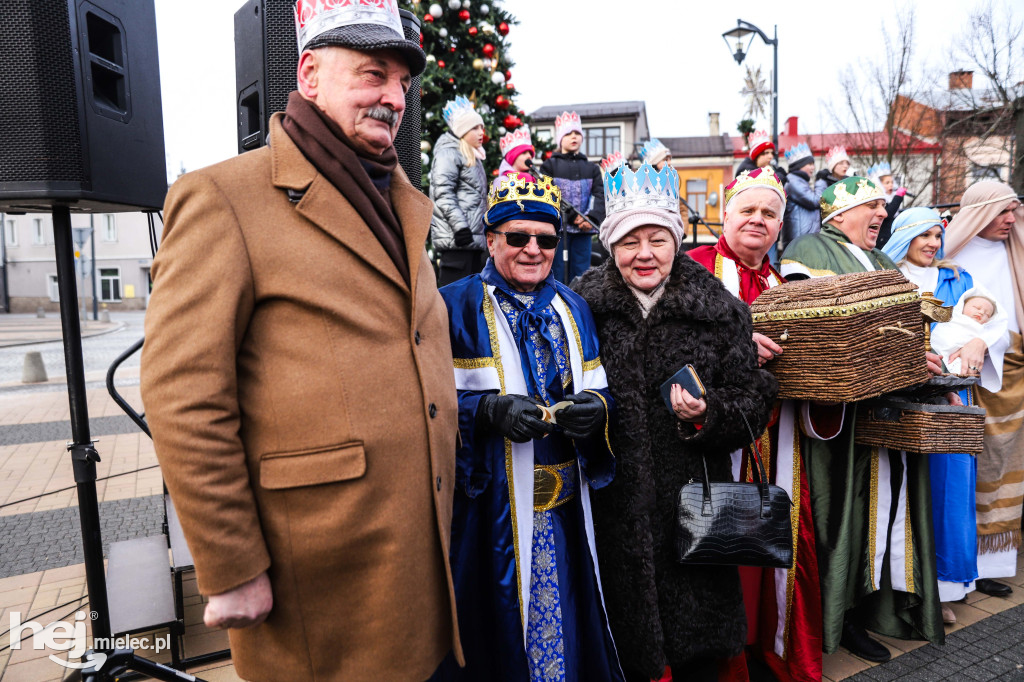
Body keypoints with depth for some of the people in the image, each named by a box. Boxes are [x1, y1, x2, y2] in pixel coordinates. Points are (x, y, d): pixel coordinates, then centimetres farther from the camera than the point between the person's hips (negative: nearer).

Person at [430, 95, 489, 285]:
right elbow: (443, 193, -17)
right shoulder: (448, 153, -7)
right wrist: (460, 226, -23)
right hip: (456, 240, -10)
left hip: (474, 237, 10)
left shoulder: (473, 156, 24)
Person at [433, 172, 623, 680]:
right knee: (500, 624, 8)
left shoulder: (573, 308, 11)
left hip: (566, 508, 4)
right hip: (491, 509, -4)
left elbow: (599, 388, 12)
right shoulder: (456, 307, -4)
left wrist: (597, 406, -10)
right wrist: (491, 411, -24)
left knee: (565, 622, 14)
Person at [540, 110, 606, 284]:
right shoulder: (549, 165, 6)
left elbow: (600, 195, 3)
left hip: (584, 230, 3)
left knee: (580, 279, 5)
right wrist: (572, 216, -16)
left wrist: (592, 218, -15)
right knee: (558, 276, -3)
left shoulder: (591, 168, 16)